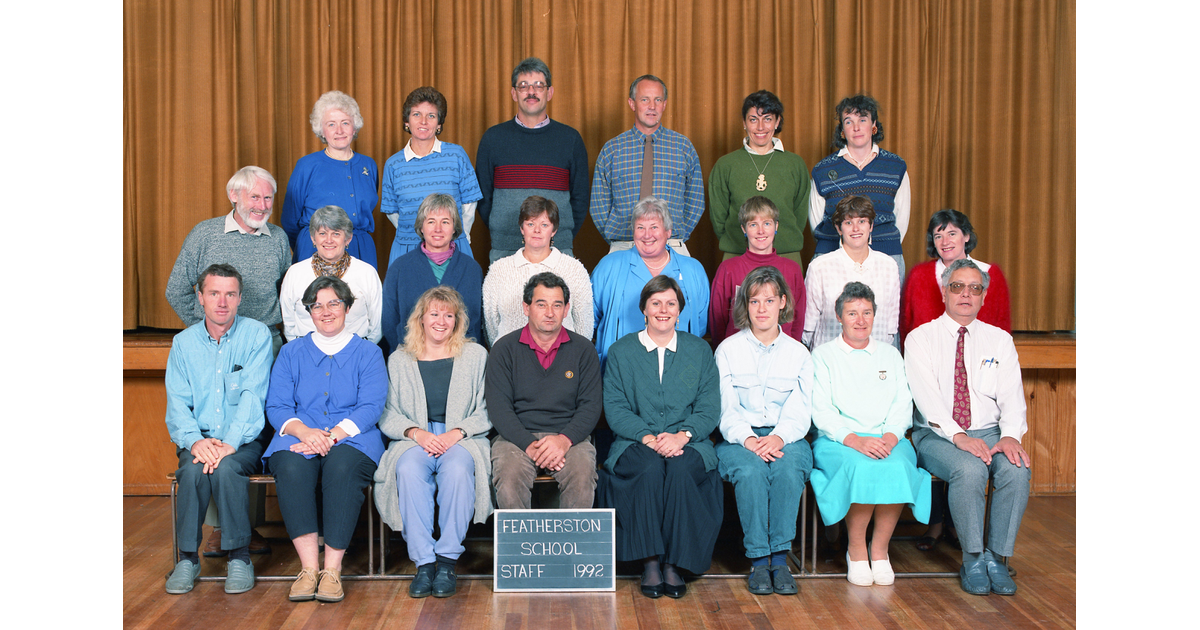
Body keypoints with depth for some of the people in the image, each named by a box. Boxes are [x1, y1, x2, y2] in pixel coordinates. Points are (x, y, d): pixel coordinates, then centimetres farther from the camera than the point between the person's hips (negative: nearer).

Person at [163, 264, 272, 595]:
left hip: (243, 441, -2)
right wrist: (195, 441, -17)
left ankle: (239, 556, -17)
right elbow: (177, 403, 2)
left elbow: (253, 394, -10)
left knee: (227, 467, -33)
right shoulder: (183, 342, 9)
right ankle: (188, 557, -14)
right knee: (193, 469, -30)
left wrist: (230, 443, -23)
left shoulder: (257, 335, 0)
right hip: (198, 438, 2)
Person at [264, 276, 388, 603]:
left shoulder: (368, 353, 11)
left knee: (342, 466, -36)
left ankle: (332, 570, -29)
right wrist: (305, 431, -15)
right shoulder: (291, 353, 18)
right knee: (291, 466, -33)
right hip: (300, 439, 2)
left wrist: (331, 436, -18)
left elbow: (370, 408, -2)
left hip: (351, 440, -2)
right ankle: (308, 568, -29)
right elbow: (276, 406, 7)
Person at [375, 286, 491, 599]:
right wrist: (416, 432, -11)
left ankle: (447, 561, -28)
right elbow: (387, 416, 8)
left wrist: (458, 432, -11)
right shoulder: (399, 360, 15)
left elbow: (485, 411, 7)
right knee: (408, 469, -34)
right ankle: (423, 562, -30)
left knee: (457, 468, -36)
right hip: (414, 440, 1)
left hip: (463, 440, -1)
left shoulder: (476, 355, 13)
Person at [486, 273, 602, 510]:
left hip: (569, 438, 1)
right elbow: (498, 407, -1)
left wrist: (565, 439, -15)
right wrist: (530, 445, -16)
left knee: (582, 480, -30)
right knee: (509, 483, -31)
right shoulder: (505, 348, 6)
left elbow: (591, 406, 4)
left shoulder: (583, 349, 9)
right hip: (516, 437, 0)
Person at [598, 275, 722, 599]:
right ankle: (650, 561, -25)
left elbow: (709, 408, 5)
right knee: (651, 468, -34)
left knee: (679, 469, -33)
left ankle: (673, 562, -24)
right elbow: (615, 408, 1)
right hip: (636, 443, 0)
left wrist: (683, 435, -15)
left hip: (688, 443, 1)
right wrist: (648, 437, -16)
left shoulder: (699, 350, 14)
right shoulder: (622, 351, 11)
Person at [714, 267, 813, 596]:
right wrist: (748, 439, -20)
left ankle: (780, 556, -26)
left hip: (785, 436, 1)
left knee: (789, 468, -33)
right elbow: (726, 408, 0)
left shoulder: (798, 353, 13)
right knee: (750, 471, -34)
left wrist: (779, 437, -19)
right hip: (738, 437, -1)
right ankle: (758, 559, -25)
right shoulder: (728, 349, 8)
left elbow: (800, 411, 3)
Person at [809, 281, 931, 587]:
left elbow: (902, 405, 11)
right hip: (837, 440, -3)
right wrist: (854, 439, -17)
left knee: (898, 467, -32)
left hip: (886, 439, 3)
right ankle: (856, 550, -16)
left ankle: (880, 550, -14)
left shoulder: (891, 355, 21)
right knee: (862, 468, -35)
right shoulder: (823, 356, 10)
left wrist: (891, 436, -10)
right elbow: (821, 411, -1)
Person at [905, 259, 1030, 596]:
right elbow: (926, 395, -11)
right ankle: (973, 560, -16)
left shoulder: (1000, 340, 13)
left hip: (989, 432, 3)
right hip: (937, 435, -3)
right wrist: (958, 436, -25)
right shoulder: (920, 338, 3)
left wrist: (1010, 436, -18)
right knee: (969, 469, -33)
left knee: (1017, 468, -28)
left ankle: (995, 557, -13)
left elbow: (1011, 395, 2)